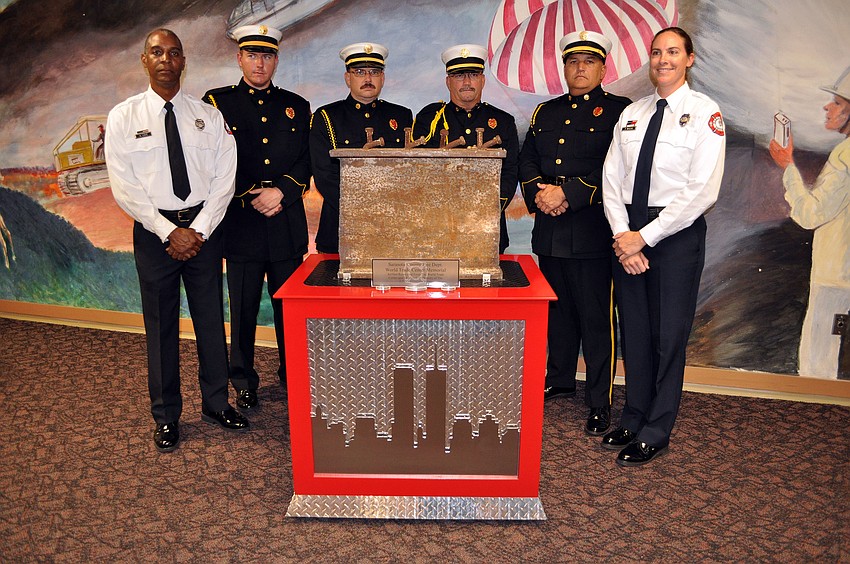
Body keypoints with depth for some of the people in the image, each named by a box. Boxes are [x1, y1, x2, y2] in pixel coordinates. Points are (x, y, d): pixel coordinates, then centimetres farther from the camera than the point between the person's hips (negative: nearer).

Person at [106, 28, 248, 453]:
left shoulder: (208, 116, 5)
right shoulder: (123, 117, 1)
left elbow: (224, 179, 0)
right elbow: (124, 187, -5)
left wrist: (198, 230, -10)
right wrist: (171, 232, -12)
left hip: (203, 228, 1)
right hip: (154, 230, -1)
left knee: (212, 319, 7)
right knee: (160, 325, 6)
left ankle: (216, 404, 24)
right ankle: (166, 417, 21)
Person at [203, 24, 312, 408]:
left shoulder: (296, 106, 13)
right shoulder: (217, 102, 6)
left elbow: (307, 162, 7)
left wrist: (280, 192, -10)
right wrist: (253, 198, -10)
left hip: (288, 224, 2)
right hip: (241, 223, -2)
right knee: (243, 310, 6)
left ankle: (292, 375, 24)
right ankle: (244, 383, 20)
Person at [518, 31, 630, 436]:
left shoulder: (618, 111, 0)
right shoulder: (545, 112, 18)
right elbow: (526, 160, 12)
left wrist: (568, 193, -18)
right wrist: (538, 193, -8)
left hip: (594, 234, -5)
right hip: (549, 232, 6)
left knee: (597, 318, -1)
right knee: (558, 311, 16)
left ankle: (600, 402, 10)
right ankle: (559, 380, 33)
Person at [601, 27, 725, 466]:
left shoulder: (705, 113, -5)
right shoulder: (632, 114, 10)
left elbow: (702, 190, -14)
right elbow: (612, 178, 6)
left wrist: (645, 236, -16)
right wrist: (622, 233, -8)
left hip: (676, 233, -5)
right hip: (628, 233, 5)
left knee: (668, 335, 3)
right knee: (633, 331, 12)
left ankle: (655, 435, 18)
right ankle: (632, 421, 27)